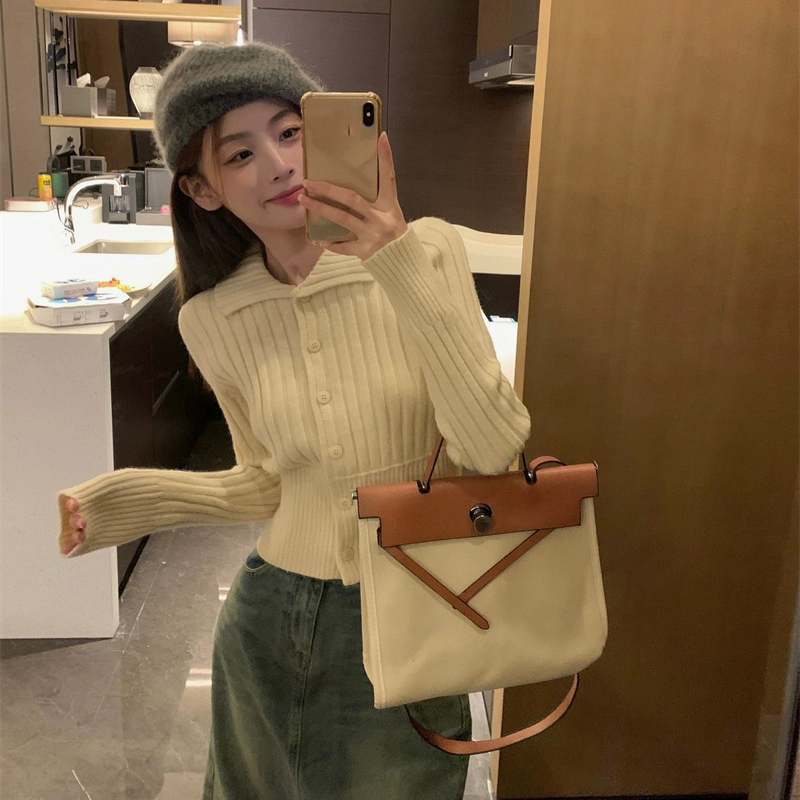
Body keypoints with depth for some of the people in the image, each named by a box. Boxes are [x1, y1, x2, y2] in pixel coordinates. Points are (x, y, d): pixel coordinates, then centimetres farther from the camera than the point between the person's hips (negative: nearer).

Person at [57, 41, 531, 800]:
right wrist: (123, 502, -2)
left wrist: (404, 267, -30)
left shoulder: (427, 252, -14)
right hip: (270, 620, 3)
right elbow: (267, 485, 7)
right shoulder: (211, 319, -4)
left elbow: (494, 447, -24)